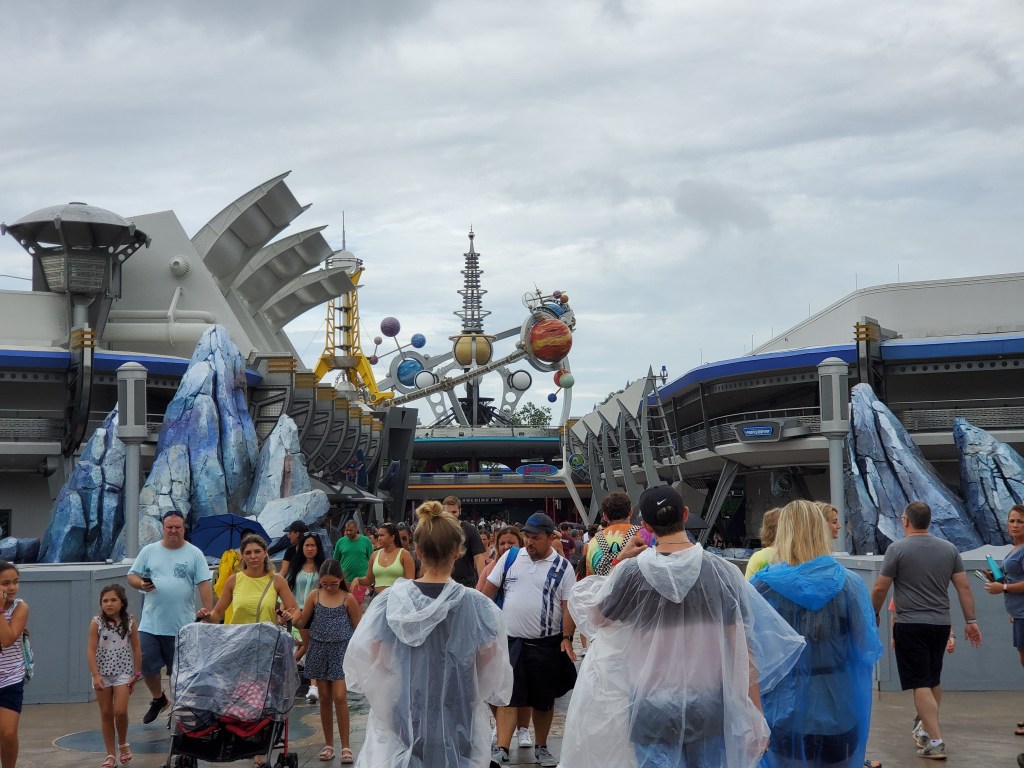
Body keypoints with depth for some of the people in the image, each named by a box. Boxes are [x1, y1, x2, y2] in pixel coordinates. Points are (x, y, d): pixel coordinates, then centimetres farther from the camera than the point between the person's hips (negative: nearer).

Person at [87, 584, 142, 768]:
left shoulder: (130, 622, -4)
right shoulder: (96, 623, -7)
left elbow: (136, 649, 2)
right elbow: (91, 651, -9)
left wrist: (137, 673, 1)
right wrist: (96, 675, -16)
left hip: (123, 673, 0)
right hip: (103, 673, 0)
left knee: (120, 711, -11)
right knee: (106, 713, 6)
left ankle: (123, 744, 15)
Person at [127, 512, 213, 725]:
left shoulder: (194, 554, 1)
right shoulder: (149, 551, 7)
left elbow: (204, 584, -4)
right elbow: (131, 577, 9)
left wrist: (208, 612, -14)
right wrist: (141, 584, -14)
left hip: (182, 625, -2)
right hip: (150, 624, 2)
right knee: (147, 667, 4)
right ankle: (158, 699, 30)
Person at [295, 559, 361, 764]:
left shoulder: (348, 598, -4)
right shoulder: (314, 596, 2)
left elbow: (357, 627, 2)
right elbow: (302, 622, 3)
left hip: (341, 650, -3)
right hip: (319, 649, 3)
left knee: (339, 697, -9)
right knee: (324, 698, 9)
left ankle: (345, 746, -2)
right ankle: (329, 744, 20)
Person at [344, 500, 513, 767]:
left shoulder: (391, 601, -9)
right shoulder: (477, 607, -12)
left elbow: (368, 663, -1)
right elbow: (493, 678, -5)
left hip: (400, 721, 1)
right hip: (456, 725, -1)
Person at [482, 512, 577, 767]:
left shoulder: (563, 567, -2)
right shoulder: (510, 557, 3)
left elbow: (569, 605, -4)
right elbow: (489, 589, 8)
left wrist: (567, 637, -14)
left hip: (546, 644, 0)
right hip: (511, 641, 1)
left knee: (544, 700, 10)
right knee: (508, 696, -4)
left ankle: (541, 748, 25)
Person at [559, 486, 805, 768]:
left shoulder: (631, 572, -10)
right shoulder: (724, 572, -8)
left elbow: (595, 618, 8)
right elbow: (742, 650, -8)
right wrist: (755, 716, -2)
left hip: (651, 708, -1)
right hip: (710, 707, 1)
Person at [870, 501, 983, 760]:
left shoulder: (898, 548, -8)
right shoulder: (949, 549, 6)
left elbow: (880, 588, -6)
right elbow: (964, 587, 5)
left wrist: (874, 614, 9)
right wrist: (971, 621, 10)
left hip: (910, 625, -5)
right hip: (941, 624, 5)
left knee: (920, 684, -5)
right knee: (934, 680, 20)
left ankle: (935, 741, -11)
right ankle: (925, 727, 35)